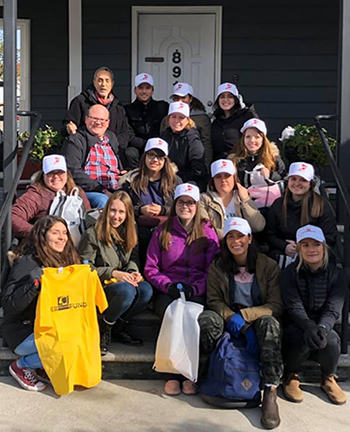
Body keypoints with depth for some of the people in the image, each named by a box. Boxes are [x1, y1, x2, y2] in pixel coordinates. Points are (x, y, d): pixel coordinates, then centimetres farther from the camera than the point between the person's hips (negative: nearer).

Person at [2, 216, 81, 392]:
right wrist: (33, 283, -31)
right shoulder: (26, 263, -14)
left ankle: (41, 365, 4)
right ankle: (21, 366, -3)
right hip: (23, 333, -7)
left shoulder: (66, 261, 7)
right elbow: (9, 304, -19)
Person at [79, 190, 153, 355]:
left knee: (146, 290, -26)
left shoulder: (129, 233, 10)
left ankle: (118, 328, -3)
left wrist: (133, 272, -8)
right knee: (127, 291, -36)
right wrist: (113, 273, -19)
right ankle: (104, 329, -9)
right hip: (99, 286, -6)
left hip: (123, 281, 6)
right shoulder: (92, 234, -9)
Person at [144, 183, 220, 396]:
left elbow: (213, 269, 5)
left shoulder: (207, 232, 12)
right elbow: (150, 268, 10)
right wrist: (168, 285, -9)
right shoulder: (163, 231, 15)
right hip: (168, 290, 1)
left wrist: (195, 288, -13)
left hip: (197, 292, 0)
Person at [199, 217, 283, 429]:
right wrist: (240, 325, -19)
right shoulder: (217, 267, 3)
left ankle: (271, 393, -41)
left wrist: (244, 315, -24)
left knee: (270, 323, -37)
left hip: (259, 318, -1)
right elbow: (214, 301, -3)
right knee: (206, 318, -29)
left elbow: (276, 306, -9)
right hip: (231, 323, 2)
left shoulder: (269, 266, -4)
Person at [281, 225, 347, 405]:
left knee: (331, 340, -32)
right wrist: (308, 326, -39)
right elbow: (294, 307, -17)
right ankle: (291, 376, -2)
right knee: (303, 339, -35)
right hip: (296, 327, -1)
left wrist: (322, 327, -35)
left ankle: (328, 378, 3)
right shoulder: (290, 273, -6)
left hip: (323, 327, 2)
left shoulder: (337, 275, -2)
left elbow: (333, 309, -13)